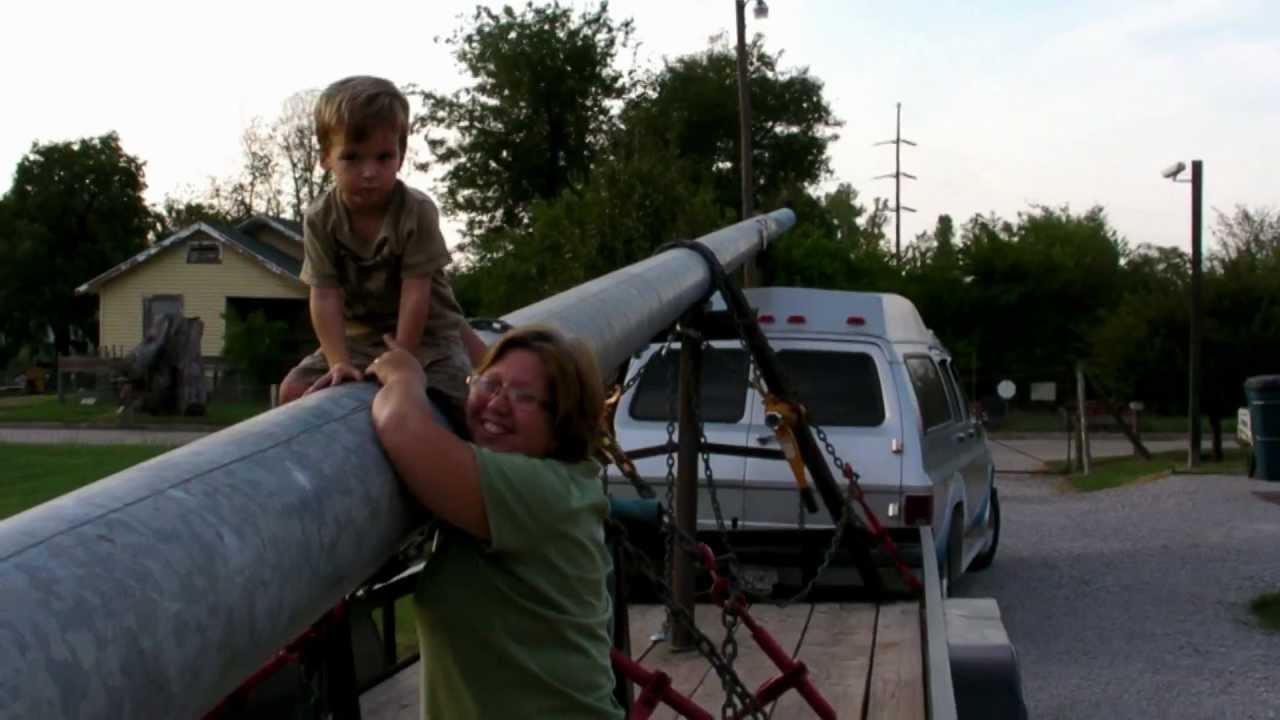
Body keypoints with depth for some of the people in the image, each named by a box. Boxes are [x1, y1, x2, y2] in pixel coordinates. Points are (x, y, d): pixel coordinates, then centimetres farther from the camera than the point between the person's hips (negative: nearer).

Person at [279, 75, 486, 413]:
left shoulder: (417, 212, -23)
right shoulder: (320, 219, -15)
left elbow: (415, 292, -23)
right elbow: (325, 296, -16)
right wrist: (339, 361, -24)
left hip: (425, 329, -3)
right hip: (360, 332, 3)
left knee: (465, 397, -21)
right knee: (294, 390, -7)